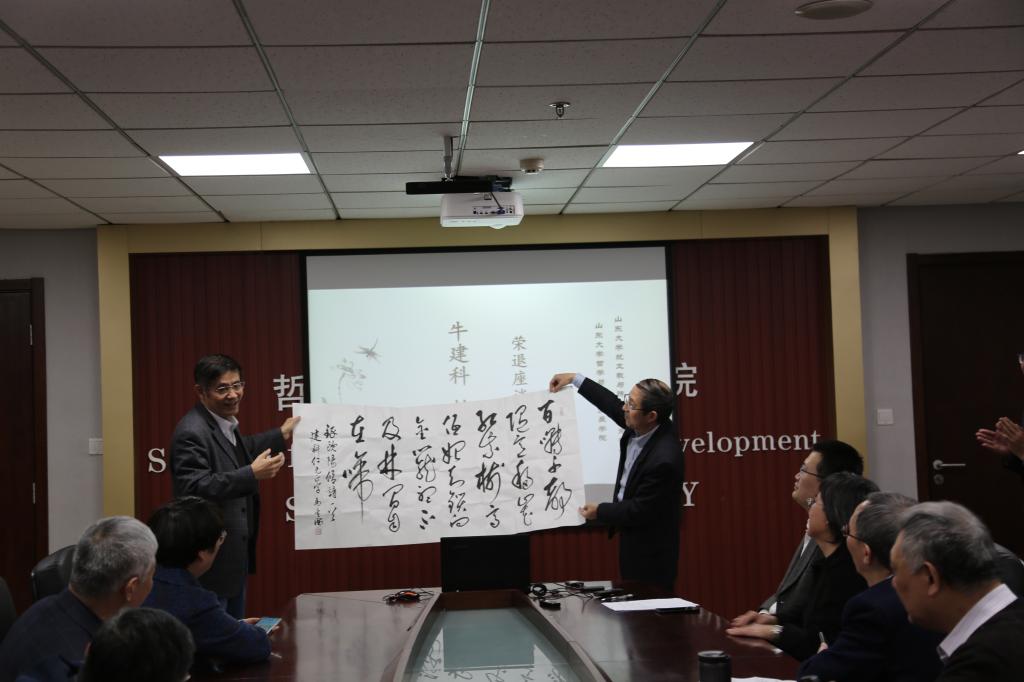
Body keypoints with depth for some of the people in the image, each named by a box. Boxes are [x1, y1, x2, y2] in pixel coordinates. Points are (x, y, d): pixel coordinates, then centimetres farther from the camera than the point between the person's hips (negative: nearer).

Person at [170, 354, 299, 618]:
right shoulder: (192, 432, -22)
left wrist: (281, 435, 29)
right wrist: (252, 474, -34)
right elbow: (194, 488, -30)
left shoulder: (225, 423, 8)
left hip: (235, 556, 10)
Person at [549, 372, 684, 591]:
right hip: (631, 533, 8)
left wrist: (600, 511, -9)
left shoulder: (663, 458, -32)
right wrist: (575, 379, 10)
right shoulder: (638, 426, -9)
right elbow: (613, 405, 12)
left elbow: (640, 510, -22)